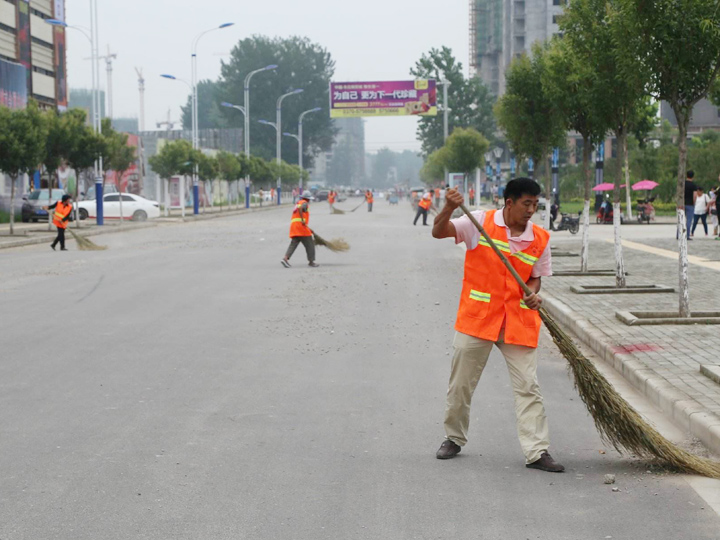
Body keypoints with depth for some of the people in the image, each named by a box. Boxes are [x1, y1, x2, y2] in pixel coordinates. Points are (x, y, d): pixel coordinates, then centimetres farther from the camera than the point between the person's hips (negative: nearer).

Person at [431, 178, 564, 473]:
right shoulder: (480, 222, -5)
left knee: (528, 386, -3)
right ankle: (454, 438, 29)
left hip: (518, 323, 2)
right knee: (460, 384, 9)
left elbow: (535, 277, 13)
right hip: (476, 317, -1)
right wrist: (448, 210, -29)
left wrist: (533, 295, -9)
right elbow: (439, 232, -10)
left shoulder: (540, 239, 3)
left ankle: (537, 451, 0)